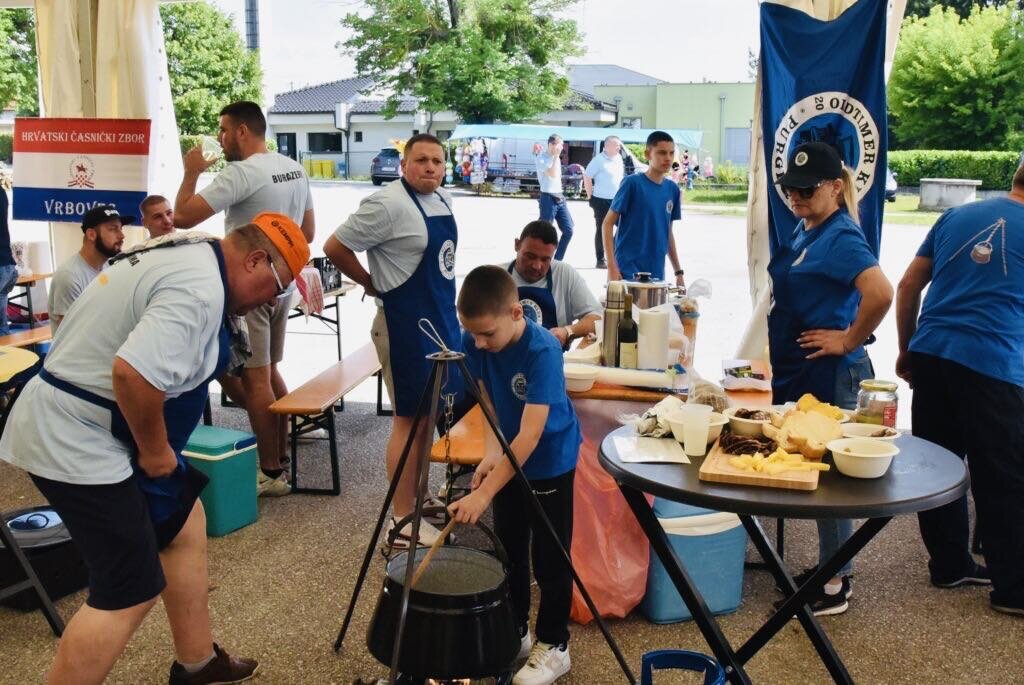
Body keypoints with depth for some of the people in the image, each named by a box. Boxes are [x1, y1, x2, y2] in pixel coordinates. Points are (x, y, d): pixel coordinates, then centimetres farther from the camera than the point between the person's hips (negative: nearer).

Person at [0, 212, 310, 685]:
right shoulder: (200, 288, -23)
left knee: (185, 522, 19)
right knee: (130, 593, -4)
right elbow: (133, 373, -35)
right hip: (75, 442, -11)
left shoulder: (189, 253, 9)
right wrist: (155, 450, -18)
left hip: (70, 425, 11)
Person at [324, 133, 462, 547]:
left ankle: (419, 501, 31)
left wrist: (446, 305, 14)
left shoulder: (443, 201, 10)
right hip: (405, 324, -9)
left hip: (442, 319, 9)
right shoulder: (388, 205, -18)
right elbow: (335, 247, -16)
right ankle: (402, 523, 5)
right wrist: (373, 284, -7)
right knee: (410, 420, -4)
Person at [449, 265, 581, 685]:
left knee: (549, 557, 4)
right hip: (510, 457, 6)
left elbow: (531, 434, -36)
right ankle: (513, 632, 33)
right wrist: (493, 452, -15)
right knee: (509, 549, 16)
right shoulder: (473, 342, -15)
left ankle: (553, 647, 20)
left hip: (549, 461, -6)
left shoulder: (543, 351, -32)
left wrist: (483, 495, -39)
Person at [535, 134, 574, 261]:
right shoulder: (541, 158, -10)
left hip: (560, 198, 8)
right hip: (548, 199, -8)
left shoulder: (556, 158, 15)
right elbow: (553, 174, -22)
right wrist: (556, 157, -17)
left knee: (568, 230, 3)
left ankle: (557, 260, 13)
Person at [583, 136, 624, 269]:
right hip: (602, 201, -7)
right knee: (602, 230, 1)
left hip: (617, 200, 7)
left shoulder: (618, 158, 9)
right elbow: (587, 177, -10)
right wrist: (591, 196, -9)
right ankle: (600, 260, 8)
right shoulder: (599, 160, -11)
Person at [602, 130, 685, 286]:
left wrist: (678, 271, 15)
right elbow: (608, 224, -8)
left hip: (657, 274, 6)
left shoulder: (672, 189, 8)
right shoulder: (632, 183, -8)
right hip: (628, 273, -6)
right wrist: (612, 267, -16)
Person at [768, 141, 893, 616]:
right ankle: (828, 568, 31)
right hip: (796, 370, 10)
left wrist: (849, 340, -21)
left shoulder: (842, 237, -17)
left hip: (829, 375, -10)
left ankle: (835, 585, 13)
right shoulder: (804, 230, 11)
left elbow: (881, 293, -33)